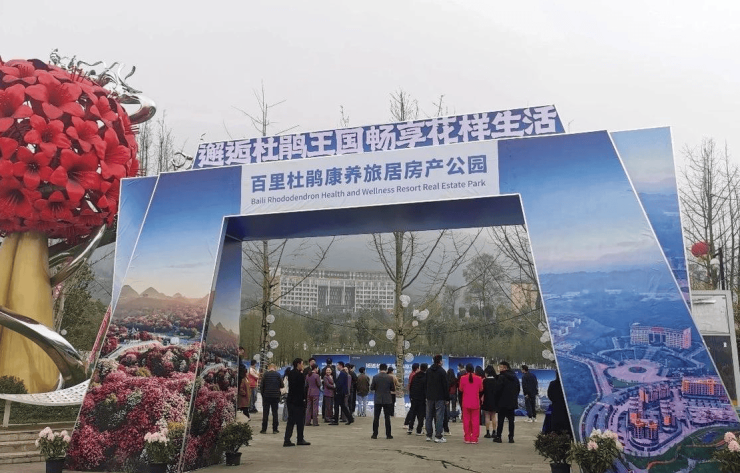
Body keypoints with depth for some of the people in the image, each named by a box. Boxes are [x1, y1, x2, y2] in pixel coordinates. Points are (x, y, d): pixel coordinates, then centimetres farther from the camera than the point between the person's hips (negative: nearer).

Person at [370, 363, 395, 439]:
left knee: (376, 418, 7)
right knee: (387, 418, 6)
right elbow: (393, 389, -1)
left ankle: (375, 434, 7)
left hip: (378, 400, 0)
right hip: (387, 400, 0)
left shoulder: (375, 377, -6)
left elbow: (371, 388, -3)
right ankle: (388, 434, 7)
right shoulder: (390, 378, -6)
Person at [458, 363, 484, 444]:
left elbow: (461, 389, 2)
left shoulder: (463, 378, -8)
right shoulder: (478, 379, -5)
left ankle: (467, 438, 8)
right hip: (476, 403, 0)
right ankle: (474, 438, 5)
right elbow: (481, 389, 7)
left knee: (466, 420, 7)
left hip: (466, 403, 0)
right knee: (475, 420, 6)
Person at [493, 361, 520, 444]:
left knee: (500, 419, 1)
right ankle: (511, 437, 8)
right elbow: (518, 389, 15)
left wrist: (496, 397, 2)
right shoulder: (515, 377, 9)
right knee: (511, 420, 8)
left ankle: (498, 436, 4)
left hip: (503, 402, -6)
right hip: (512, 402, 6)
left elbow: (498, 389, -16)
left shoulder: (502, 377, -14)